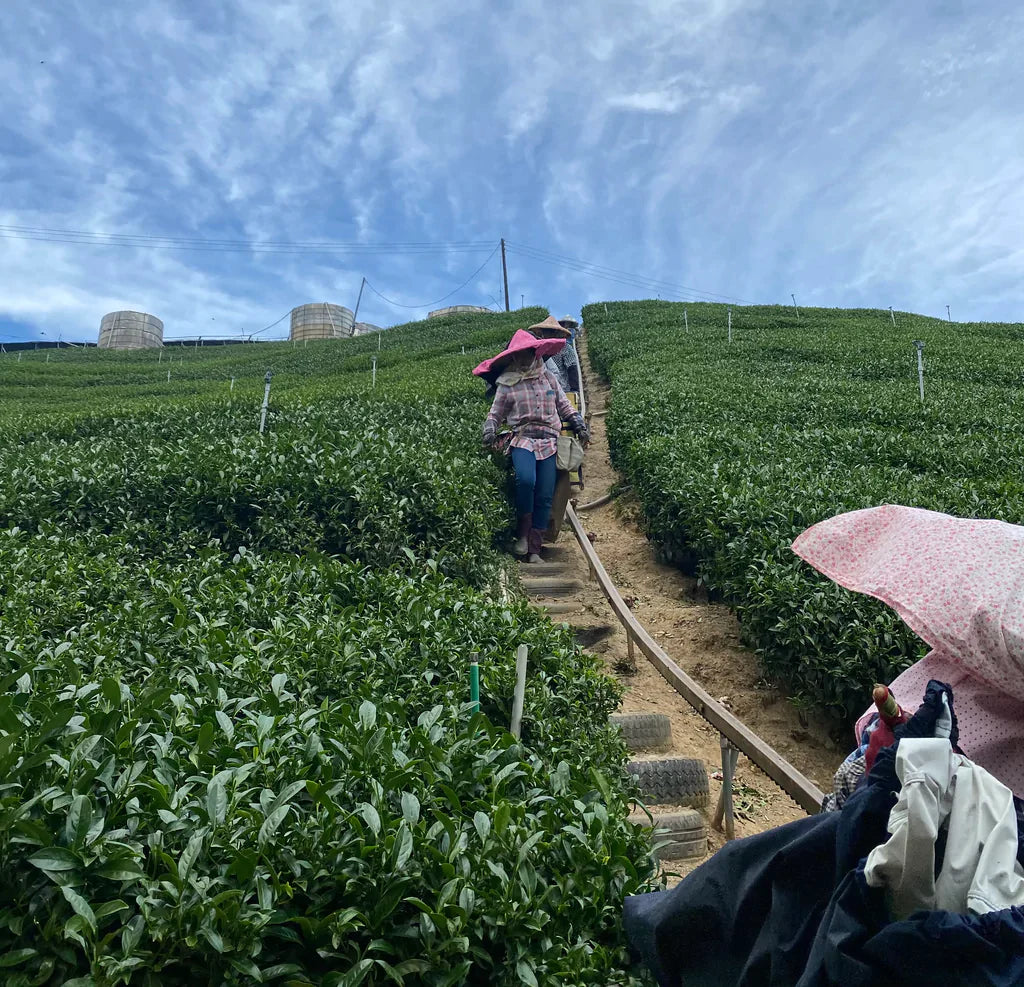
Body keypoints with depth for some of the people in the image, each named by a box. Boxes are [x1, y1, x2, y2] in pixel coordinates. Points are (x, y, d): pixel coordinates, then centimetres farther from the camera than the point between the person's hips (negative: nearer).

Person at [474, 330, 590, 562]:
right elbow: (495, 414, 12)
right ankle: (523, 532, -7)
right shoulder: (507, 384, 6)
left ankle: (534, 549, 5)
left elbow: (564, 406, 22)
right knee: (526, 480, -30)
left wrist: (580, 425, 13)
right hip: (523, 440, -3)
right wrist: (489, 431, -7)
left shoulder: (548, 377, 14)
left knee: (545, 496, -4)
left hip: (549, 442, 3)